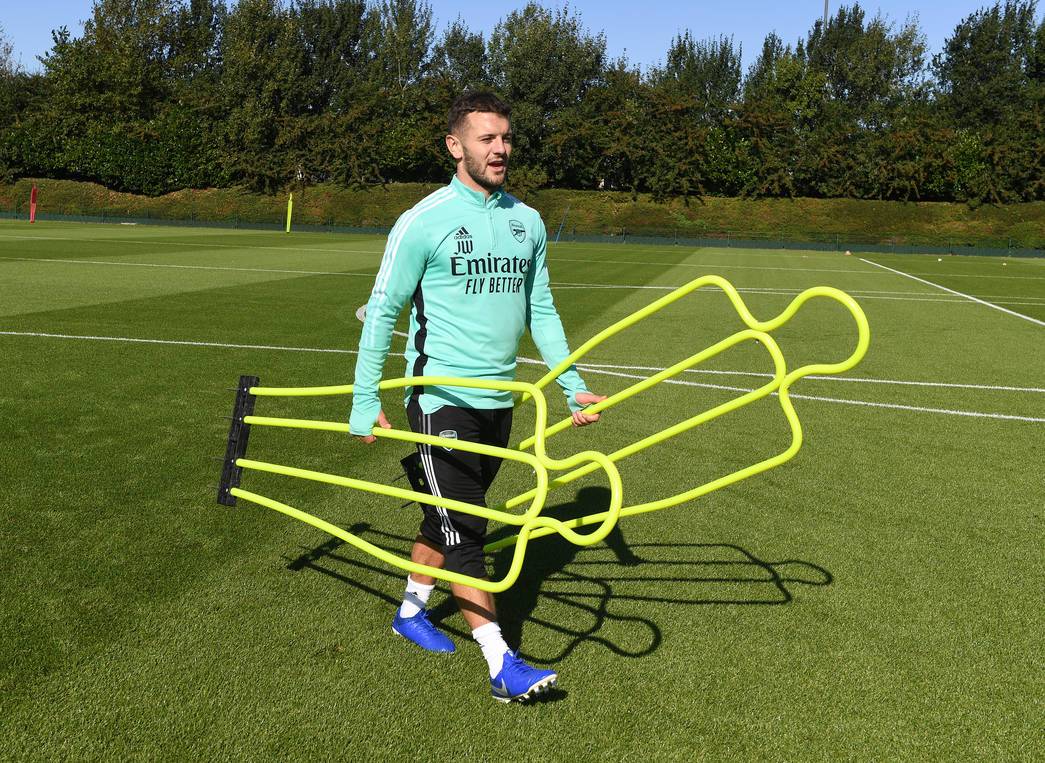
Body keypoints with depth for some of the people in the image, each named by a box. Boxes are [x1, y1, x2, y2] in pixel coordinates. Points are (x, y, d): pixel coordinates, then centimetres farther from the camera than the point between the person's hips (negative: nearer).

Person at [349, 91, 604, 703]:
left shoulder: (528, 221, 8)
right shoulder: (425, 220, -9)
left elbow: (541, 309, 15)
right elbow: (382, 311, -5)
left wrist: (572, 384, 7)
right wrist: (366, 403, -7)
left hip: (500, 400, 6)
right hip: (442, 398, -6)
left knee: (451, 516, 17)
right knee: (464, 529, -4)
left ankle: (411, 611, 37)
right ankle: (502, 665, 2)